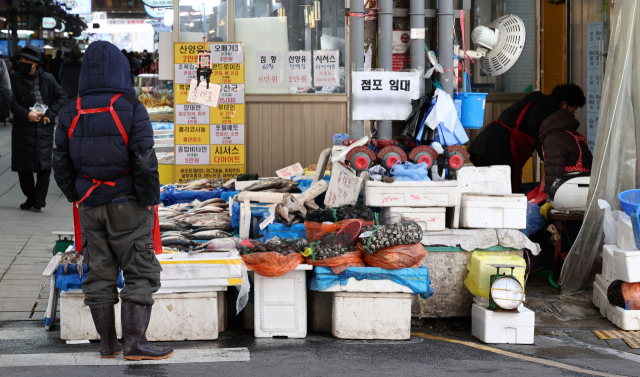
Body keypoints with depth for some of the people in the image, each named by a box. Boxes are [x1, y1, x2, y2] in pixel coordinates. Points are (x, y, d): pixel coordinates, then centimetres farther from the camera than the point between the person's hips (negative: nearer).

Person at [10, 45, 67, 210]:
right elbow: (12, 102, -4)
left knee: (44, 165, -5)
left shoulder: (47, 79, 1)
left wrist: (50, 114, -5)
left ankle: (39, 198, 1)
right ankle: (30, 197, 16)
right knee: (23, 166, 4)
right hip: (22, 128, 1)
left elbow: (61, 96, 6)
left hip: (44, 127, -1)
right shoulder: (15, 79, 1)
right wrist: (26, 114, -20)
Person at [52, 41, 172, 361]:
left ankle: (107, 342, 18)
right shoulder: (131, 109, -10)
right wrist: (150, 199, -5)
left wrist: (77, 196, 17)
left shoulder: (71, 114, 3)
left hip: (90, 206, 5)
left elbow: (61, 165, 6)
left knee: (99, 274, 12)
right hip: (127, 205, -4)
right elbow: (144, 161, -15)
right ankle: (134, 341, -1)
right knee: (141, 273, 3)